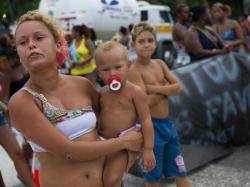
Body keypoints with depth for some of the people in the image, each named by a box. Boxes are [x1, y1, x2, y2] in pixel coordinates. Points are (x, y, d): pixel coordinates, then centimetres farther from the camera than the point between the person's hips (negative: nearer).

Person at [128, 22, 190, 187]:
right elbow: (145, 103, -22)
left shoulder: (160, 64, 6)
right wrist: (166, 89, -10)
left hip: (168, 123, 6)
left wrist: (155, 88, -15)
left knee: (180, 173, 15)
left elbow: (179, 88, -4)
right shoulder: (134, 70, -13)